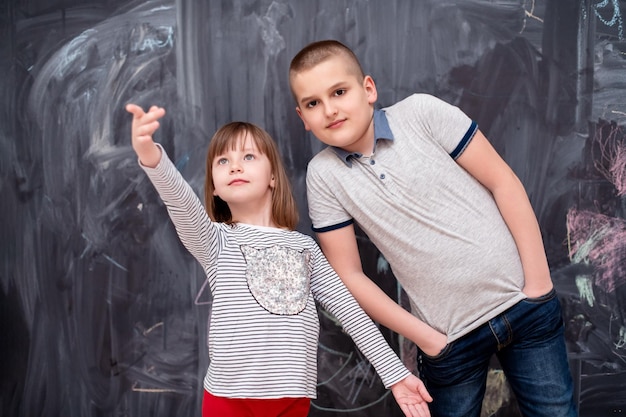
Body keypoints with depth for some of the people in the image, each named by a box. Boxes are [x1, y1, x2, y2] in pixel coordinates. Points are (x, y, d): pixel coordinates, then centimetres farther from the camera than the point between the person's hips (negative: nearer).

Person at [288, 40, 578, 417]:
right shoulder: (323, 175, -6)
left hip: (524, 303, 0)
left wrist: (539, 280, -9)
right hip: (449, 337, 1)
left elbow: (502, 181, -6)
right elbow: (349, 274, -2)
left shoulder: (421, 112, -8)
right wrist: (427, 338, -4)